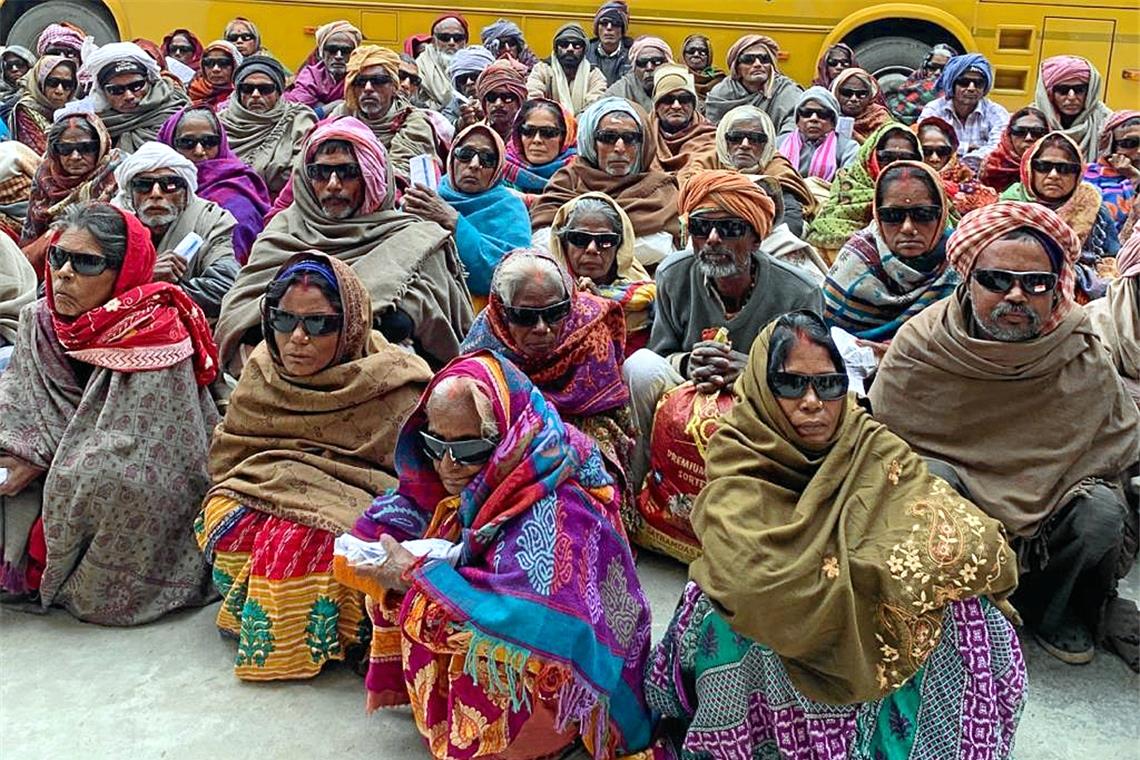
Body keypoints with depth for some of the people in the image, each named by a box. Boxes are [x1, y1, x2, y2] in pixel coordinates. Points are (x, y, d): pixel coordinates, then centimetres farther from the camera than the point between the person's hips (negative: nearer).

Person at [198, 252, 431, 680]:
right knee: (223, 520, -26)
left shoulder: (395, 384, -10)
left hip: (358, 510, -5)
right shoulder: (263, 372, 6)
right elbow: (226, 459, 7)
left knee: (295, 538, -35)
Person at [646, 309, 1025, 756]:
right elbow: (748, 578, -29)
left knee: (968, 617, -22)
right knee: (718, 606, -31)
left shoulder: (878, 455, -8)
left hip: (870, 638, 2)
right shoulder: (738, 464, -12)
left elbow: (978, 547, -20)